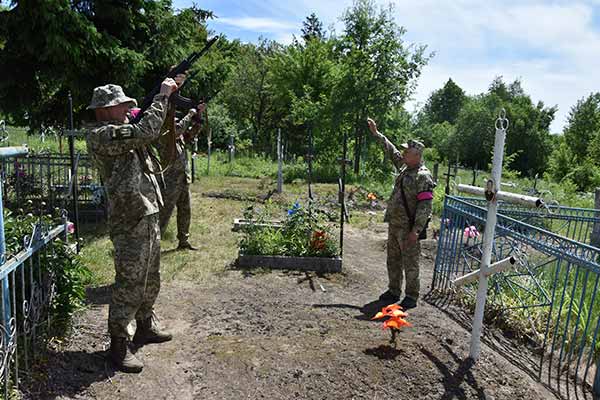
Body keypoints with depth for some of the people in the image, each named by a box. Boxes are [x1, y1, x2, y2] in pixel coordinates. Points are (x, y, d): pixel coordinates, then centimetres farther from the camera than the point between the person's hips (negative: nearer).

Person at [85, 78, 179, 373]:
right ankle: (118, 345, 12)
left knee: (150, 280, 20)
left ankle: (146, 327, 37)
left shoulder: (121, 132, 15)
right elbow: (145, 132, -25)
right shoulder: (100, 135, -14)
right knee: (129, 285, -2)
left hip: (148, 216, 10)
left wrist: (167, 97, 7)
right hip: (130, 222, -10)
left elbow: (152, 130, 20)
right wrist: (163, 96, -16)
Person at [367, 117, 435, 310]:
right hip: (394, 225, 9)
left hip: (408, 229, -9)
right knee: (393, 261, 17)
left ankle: (411, 297, 14)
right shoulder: (405, 167, 8)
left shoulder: (423, 177, -17)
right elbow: (391, 151, 23)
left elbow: (425, 206, -21)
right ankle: (394, 291, 31)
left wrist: (416, 230, -24)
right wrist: (376, 133, 25)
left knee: (410, 264, 2)